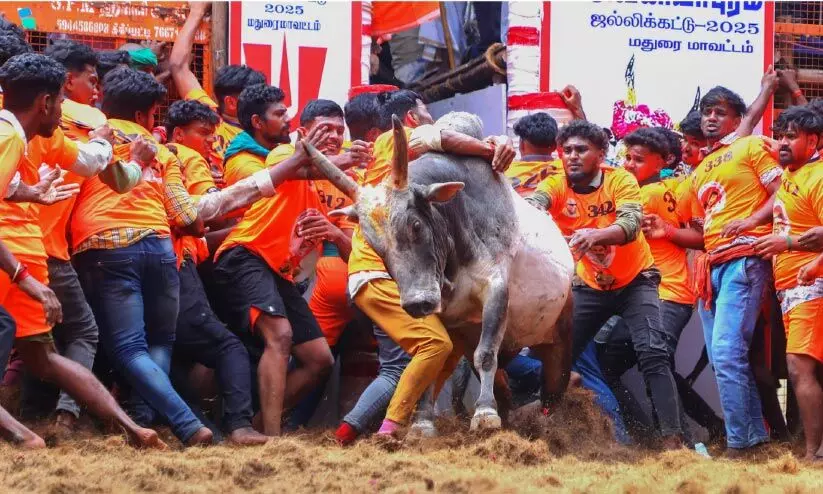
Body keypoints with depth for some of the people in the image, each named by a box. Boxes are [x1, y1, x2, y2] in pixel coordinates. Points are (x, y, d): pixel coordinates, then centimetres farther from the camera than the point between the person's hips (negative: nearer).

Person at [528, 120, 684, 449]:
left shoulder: (620, 181, -18)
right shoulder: (556, 186, -12)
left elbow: (631, 224, -35)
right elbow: (533, 203, -34)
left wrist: (596, 236, -57)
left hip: (635, 280, -3)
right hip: (590, 286, 3)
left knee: (652, 353, -18)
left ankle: (672, 439, -19)